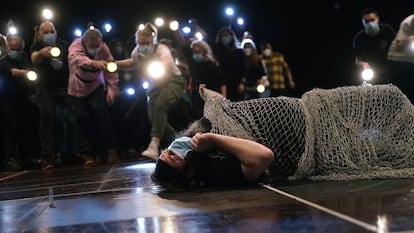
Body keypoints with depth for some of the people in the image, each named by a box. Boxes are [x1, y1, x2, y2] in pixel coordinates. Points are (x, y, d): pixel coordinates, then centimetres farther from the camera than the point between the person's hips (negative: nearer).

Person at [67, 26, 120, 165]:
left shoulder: (103, 48, -18)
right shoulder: (76, 45, -26)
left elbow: (110, 70, -18)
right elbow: (76, 58, -50)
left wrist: (112, 89, -30)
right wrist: (93, 63, -69)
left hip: (96, 86, 0)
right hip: (77, 88, 0)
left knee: (99, 108, -23)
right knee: (81, 117, -10)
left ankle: (111, 149, -17)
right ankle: (98, 151, 7)